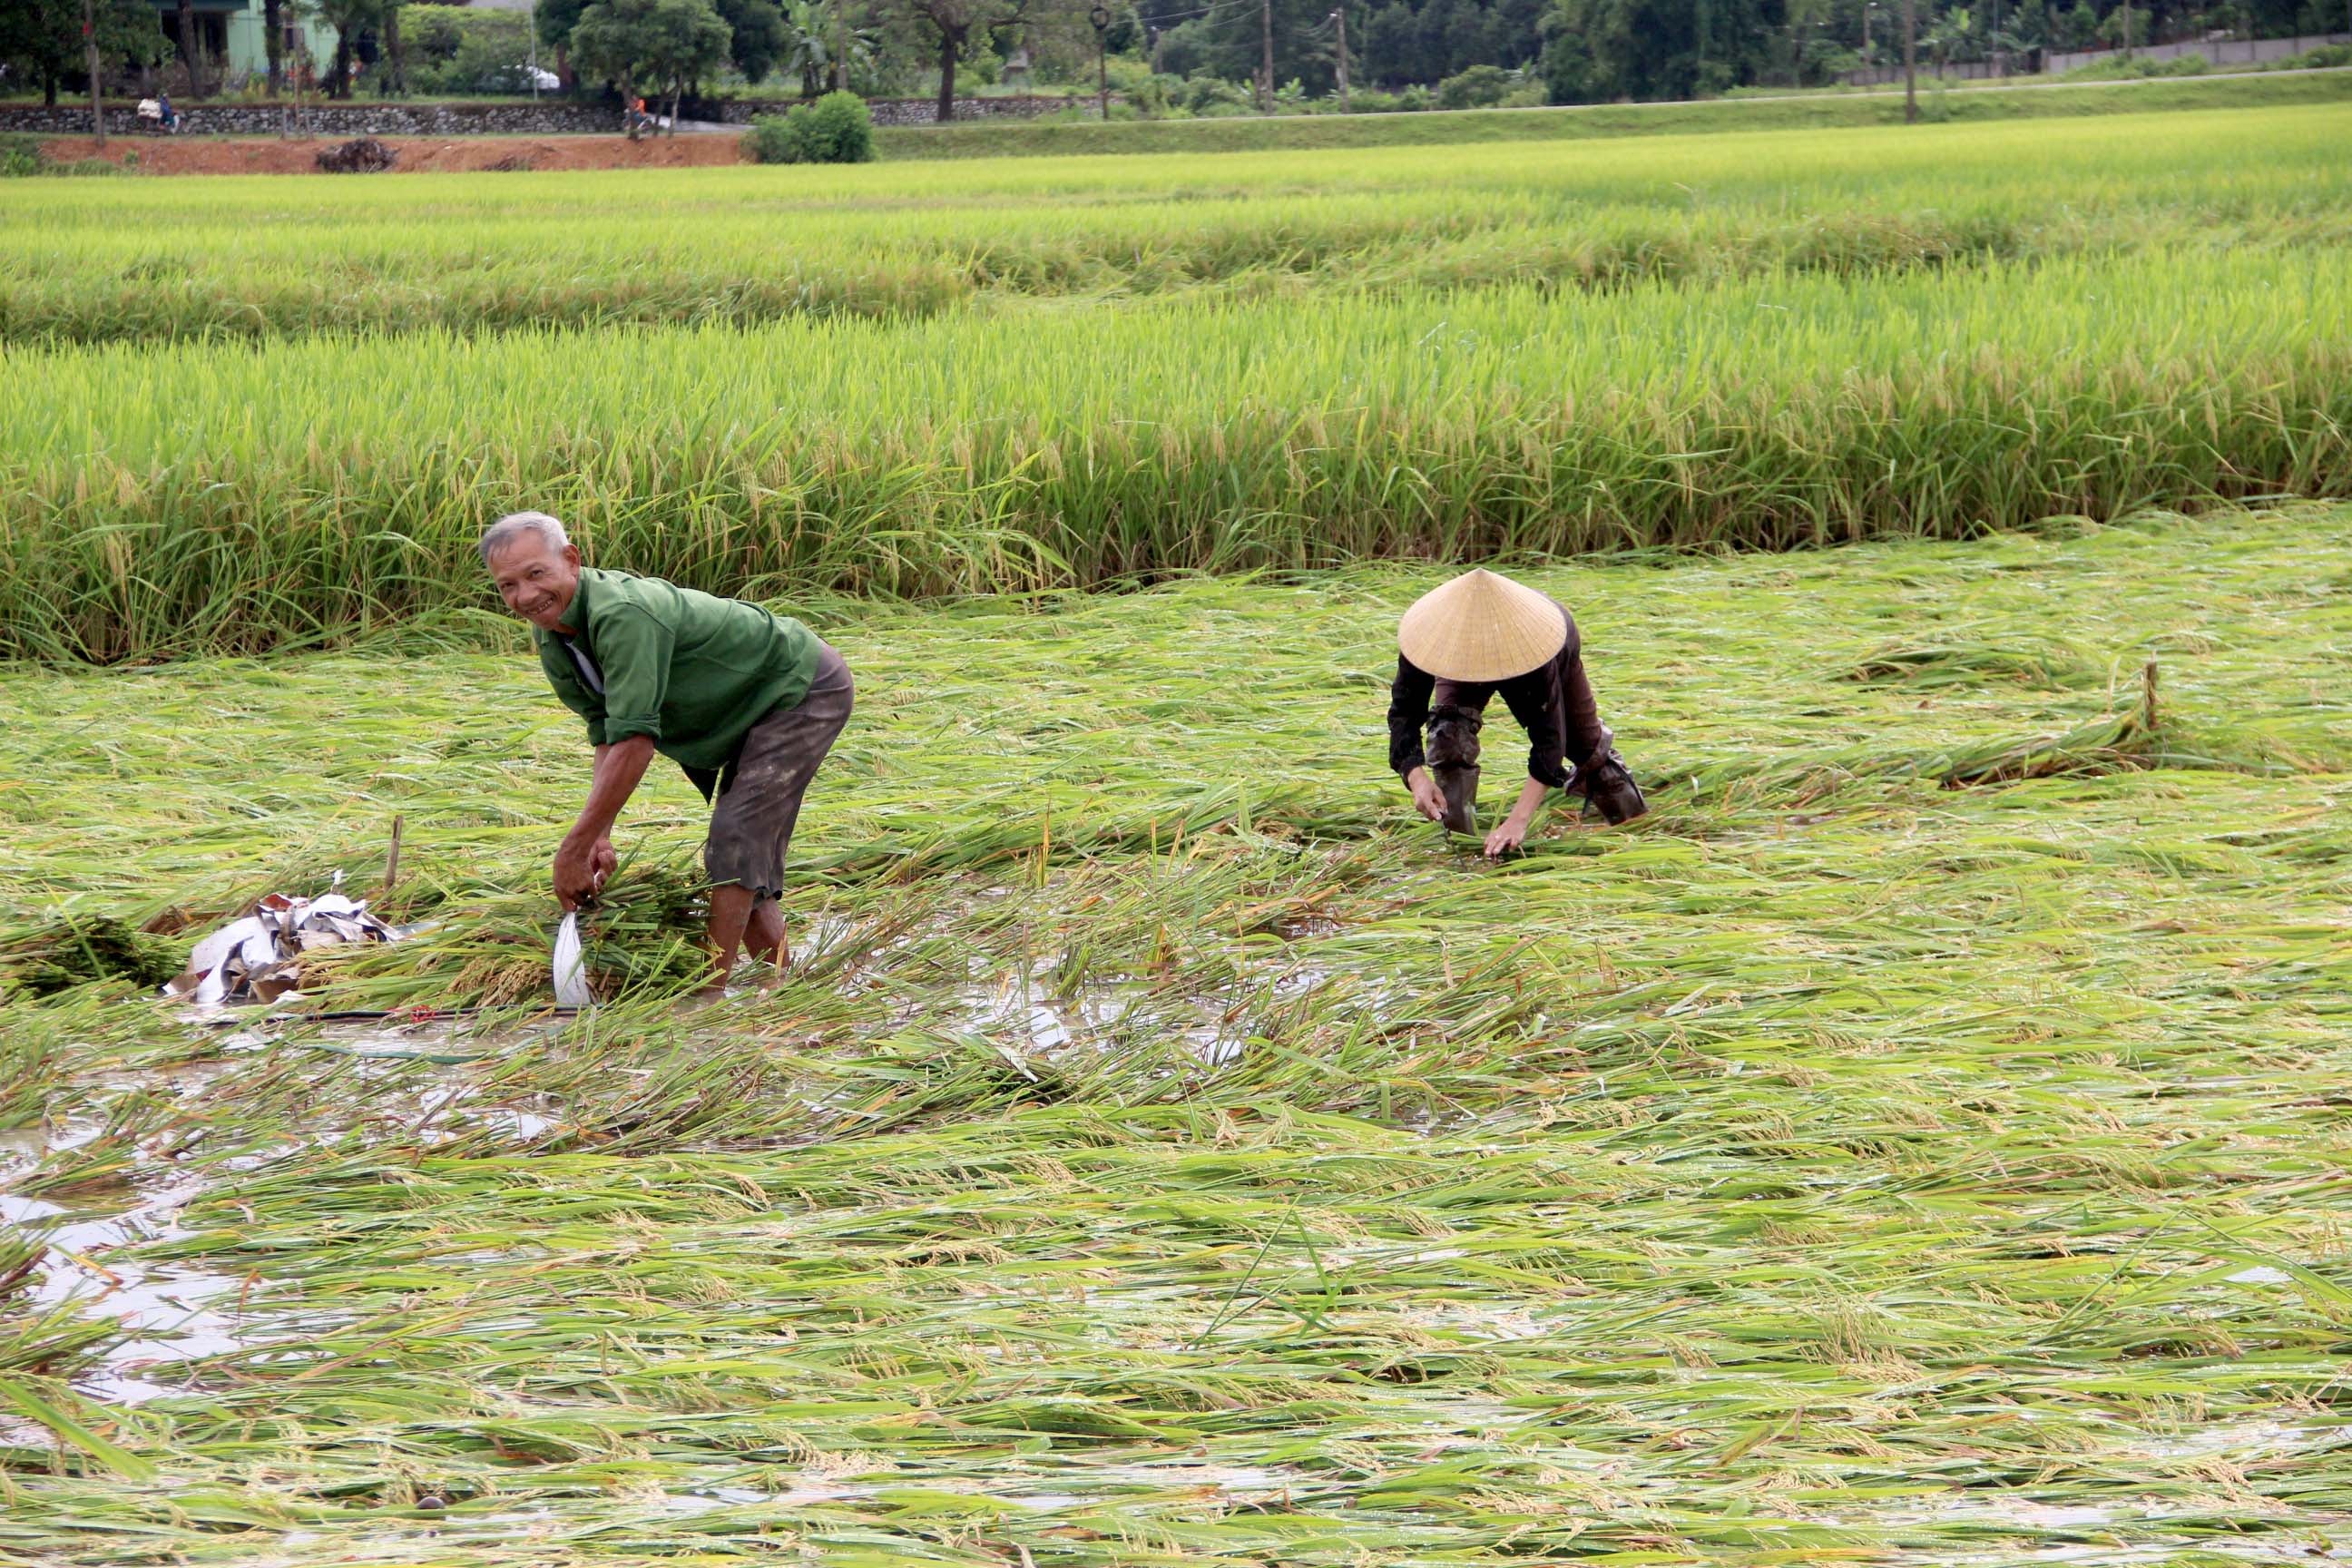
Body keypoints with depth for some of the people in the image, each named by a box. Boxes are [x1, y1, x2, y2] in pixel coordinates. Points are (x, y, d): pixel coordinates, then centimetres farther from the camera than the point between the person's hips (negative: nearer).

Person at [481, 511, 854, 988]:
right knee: (748, 858, 13)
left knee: (738, 837, -19)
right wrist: (598, 835, -17)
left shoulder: (624, 614, -36)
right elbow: (608, 738, -3)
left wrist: (573, 850, -34)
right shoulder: (550, 637, -6)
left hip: (804, 689, -10)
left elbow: (635, 744, -38)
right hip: (750, 706, 10)